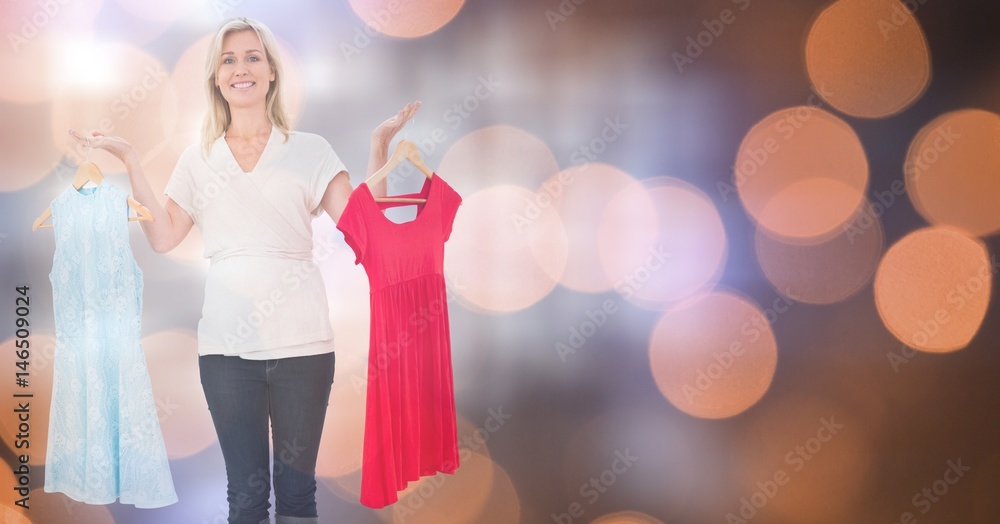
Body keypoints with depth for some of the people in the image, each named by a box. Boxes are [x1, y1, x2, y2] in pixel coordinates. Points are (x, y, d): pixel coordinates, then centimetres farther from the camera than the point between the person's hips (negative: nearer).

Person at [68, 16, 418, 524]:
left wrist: (379, 146, -7)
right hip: (227, 344, 2)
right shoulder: (199, 159, 13)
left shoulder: (309, 150, 7)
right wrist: (130, 161, 3)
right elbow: (163, 235, 2)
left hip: (300, 341, -1)